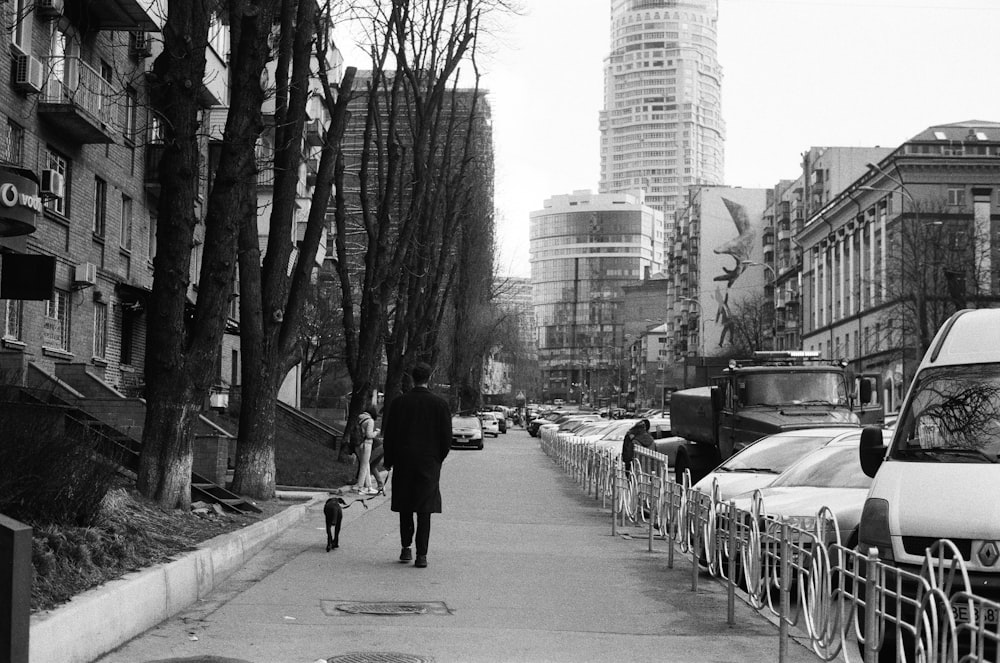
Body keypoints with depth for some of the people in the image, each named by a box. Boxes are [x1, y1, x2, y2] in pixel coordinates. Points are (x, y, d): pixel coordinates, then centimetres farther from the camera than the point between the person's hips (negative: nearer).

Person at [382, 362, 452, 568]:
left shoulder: (398, 403, -2)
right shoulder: (440, 404, -4)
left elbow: (389, 435, 1)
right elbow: (446, 437, -2)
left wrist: (389, 461, 11)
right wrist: (438, 458, 13)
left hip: (403, 461, 1)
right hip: (429, 463, -1)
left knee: (405, 507, 15)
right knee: (424, 510, 0)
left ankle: (406, 548, 17)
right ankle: (421, 555, -3)